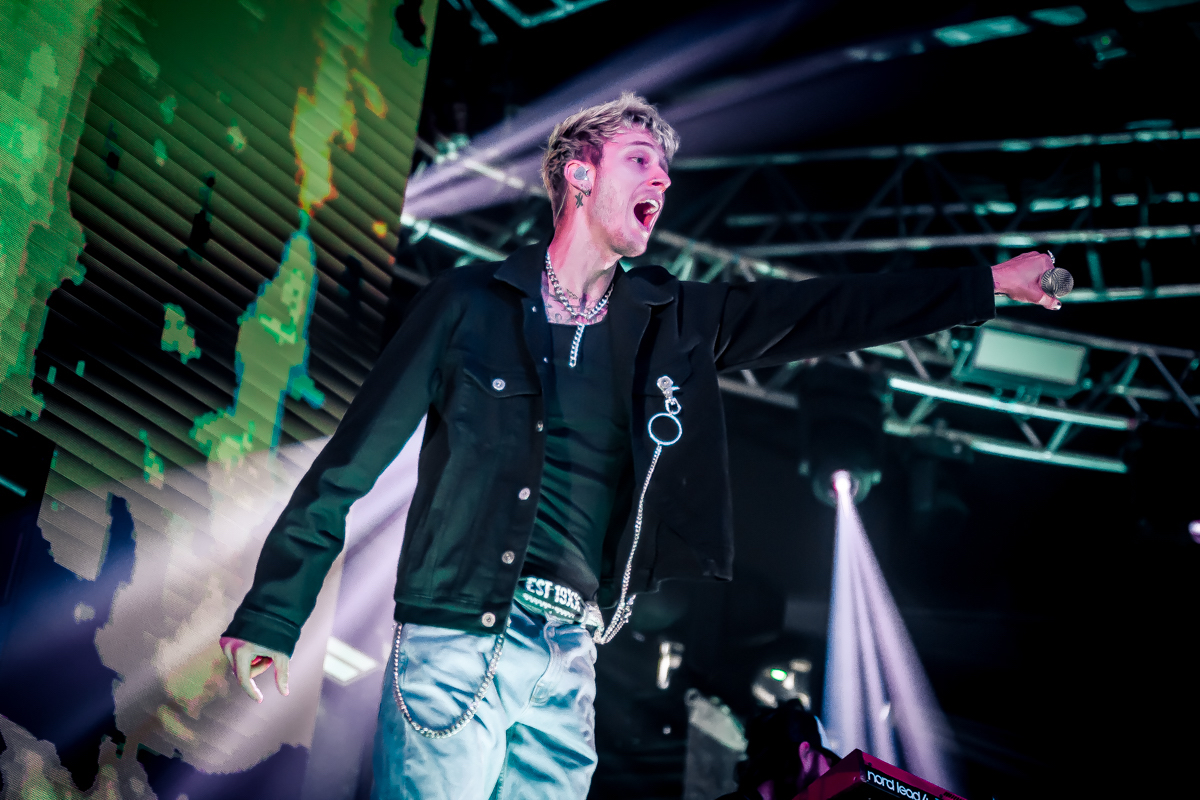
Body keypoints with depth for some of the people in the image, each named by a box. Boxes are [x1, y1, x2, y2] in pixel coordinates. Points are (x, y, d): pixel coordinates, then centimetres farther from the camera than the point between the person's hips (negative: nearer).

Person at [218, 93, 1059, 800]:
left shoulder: (672, 323, 12)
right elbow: (353, 460, 0)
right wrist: (271, 614, -2)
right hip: (455, 642, -4)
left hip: (569, 662, 4)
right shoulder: (471, 301, 0)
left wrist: (987, 285, 9)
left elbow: (823, 312, 12)